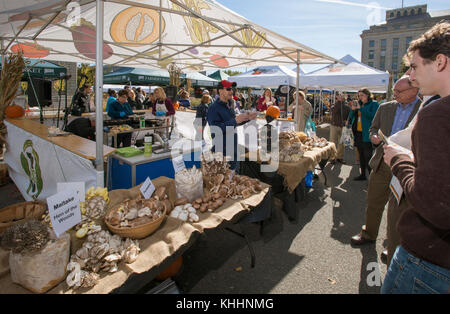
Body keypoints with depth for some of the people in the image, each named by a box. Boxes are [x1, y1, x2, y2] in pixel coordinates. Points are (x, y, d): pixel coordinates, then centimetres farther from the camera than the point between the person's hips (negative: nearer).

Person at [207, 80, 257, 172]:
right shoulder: (213, 108, -15)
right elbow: (216, 129, -27)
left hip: (233, 150, 9)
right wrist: (235, 120, -30)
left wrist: (247, 118, 12)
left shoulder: (228, 106, 13)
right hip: (222, 151, -9)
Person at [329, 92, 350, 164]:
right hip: (334, 126, -2)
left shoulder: (346, 106, 7)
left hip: (343, 126, 3)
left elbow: (349, 115, 15)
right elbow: (334, 110, -22)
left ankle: (339, 157, 19)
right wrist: (339, 101, -23)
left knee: (341, 143, 8)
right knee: (333, 142, -1)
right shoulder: (335, 104, 0)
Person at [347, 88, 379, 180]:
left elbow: (373, 116, -18)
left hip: (367, 134, -6)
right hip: (358, 133, 7)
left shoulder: (374, 104, -2)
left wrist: (361, 108, -15)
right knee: (361, 155, 13)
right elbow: (351, 117, 14)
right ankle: (363, 174, 23)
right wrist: (353, 109, -5)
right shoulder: (359, 104, 14)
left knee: (368, 156, -8)